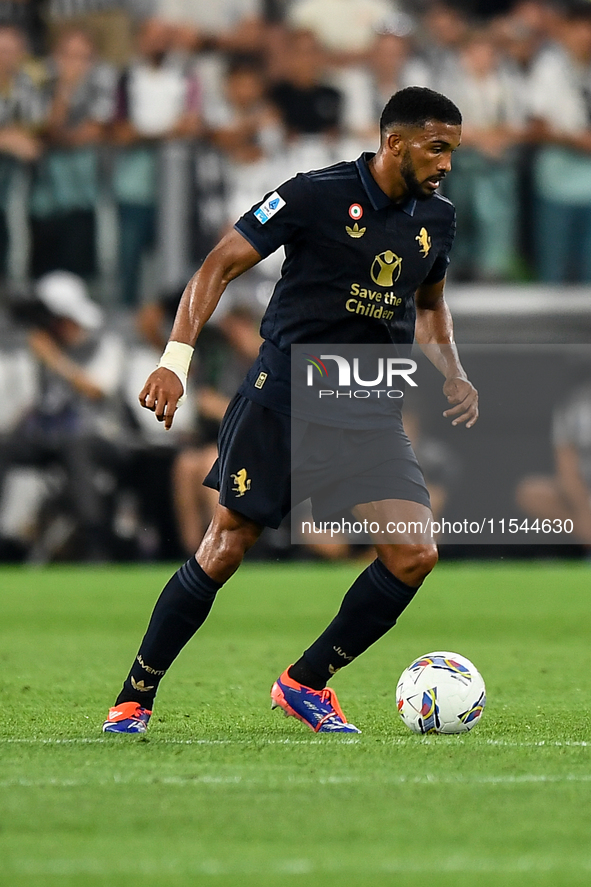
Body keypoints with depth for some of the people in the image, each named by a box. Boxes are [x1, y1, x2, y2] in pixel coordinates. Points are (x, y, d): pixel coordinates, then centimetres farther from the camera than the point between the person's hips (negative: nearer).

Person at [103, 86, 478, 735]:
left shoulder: (436, 219, 7)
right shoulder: (318, 195, -10)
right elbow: (220, 266, -7)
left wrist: (453, 376, 9)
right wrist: (176, 358, -17)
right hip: (284, 389, -5)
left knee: (415, 556, -11)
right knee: (226, 547, -6)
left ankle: (306, 683, 7)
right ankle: (134, 699, 9)